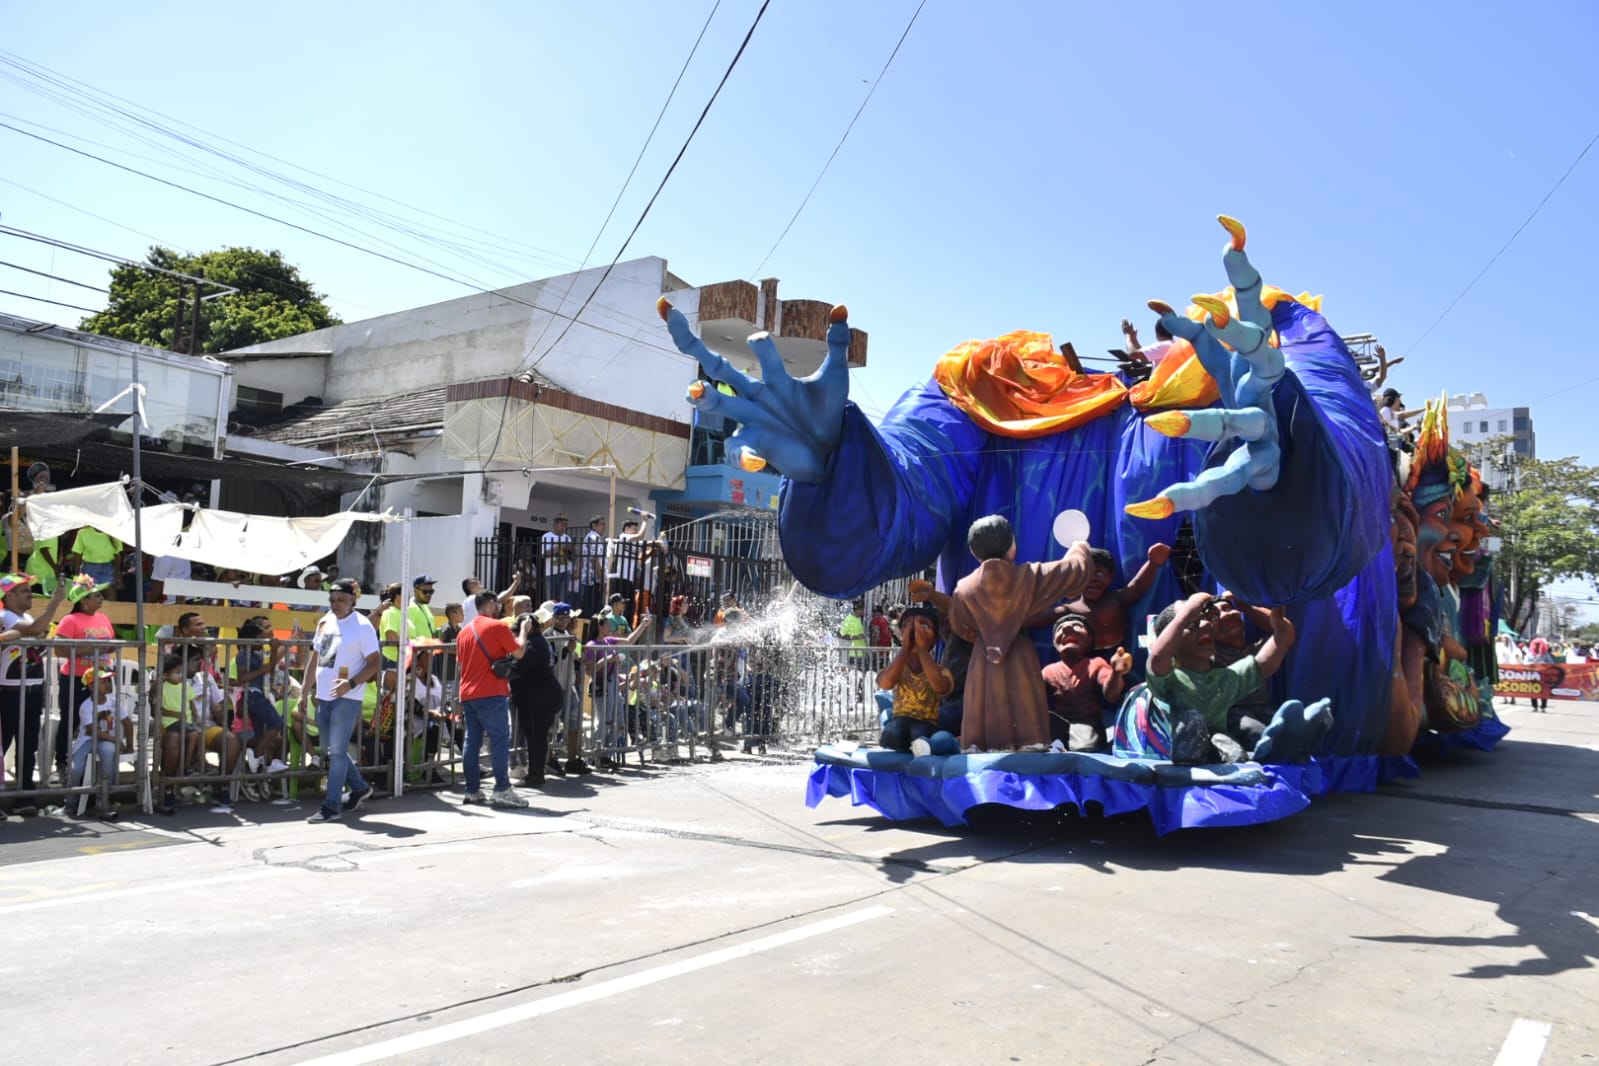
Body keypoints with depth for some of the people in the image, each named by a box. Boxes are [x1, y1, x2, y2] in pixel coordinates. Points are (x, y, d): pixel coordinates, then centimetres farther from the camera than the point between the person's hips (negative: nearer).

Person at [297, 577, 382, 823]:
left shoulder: (362, 626, -9)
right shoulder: (324, 622, 11)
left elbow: (375, 663, -10)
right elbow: (315, 658, 19)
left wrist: (351, 683, -22)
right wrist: (305, 690, 16)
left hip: (347, 698, -7)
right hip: (323, 696, 8)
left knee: (336, 751, -7)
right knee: (329, 752, 16)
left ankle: (331, 806, -1)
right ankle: (360, 788, 33)